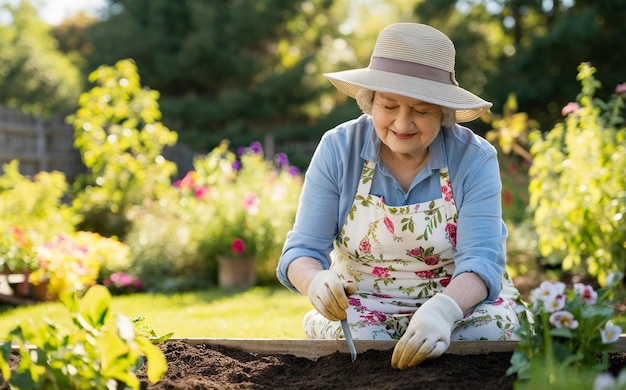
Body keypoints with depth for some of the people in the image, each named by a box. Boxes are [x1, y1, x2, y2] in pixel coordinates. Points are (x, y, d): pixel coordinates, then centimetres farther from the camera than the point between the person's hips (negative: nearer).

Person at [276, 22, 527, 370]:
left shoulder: (475, 158, -14)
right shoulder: (337, 149, -11)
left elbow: (481, 261, -22)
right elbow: (302, 251, -12)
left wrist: (443, 310, -45)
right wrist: (316, 281, -38)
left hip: (459, 299, 0)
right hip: (360, 304, 0)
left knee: (490, 331, -31)